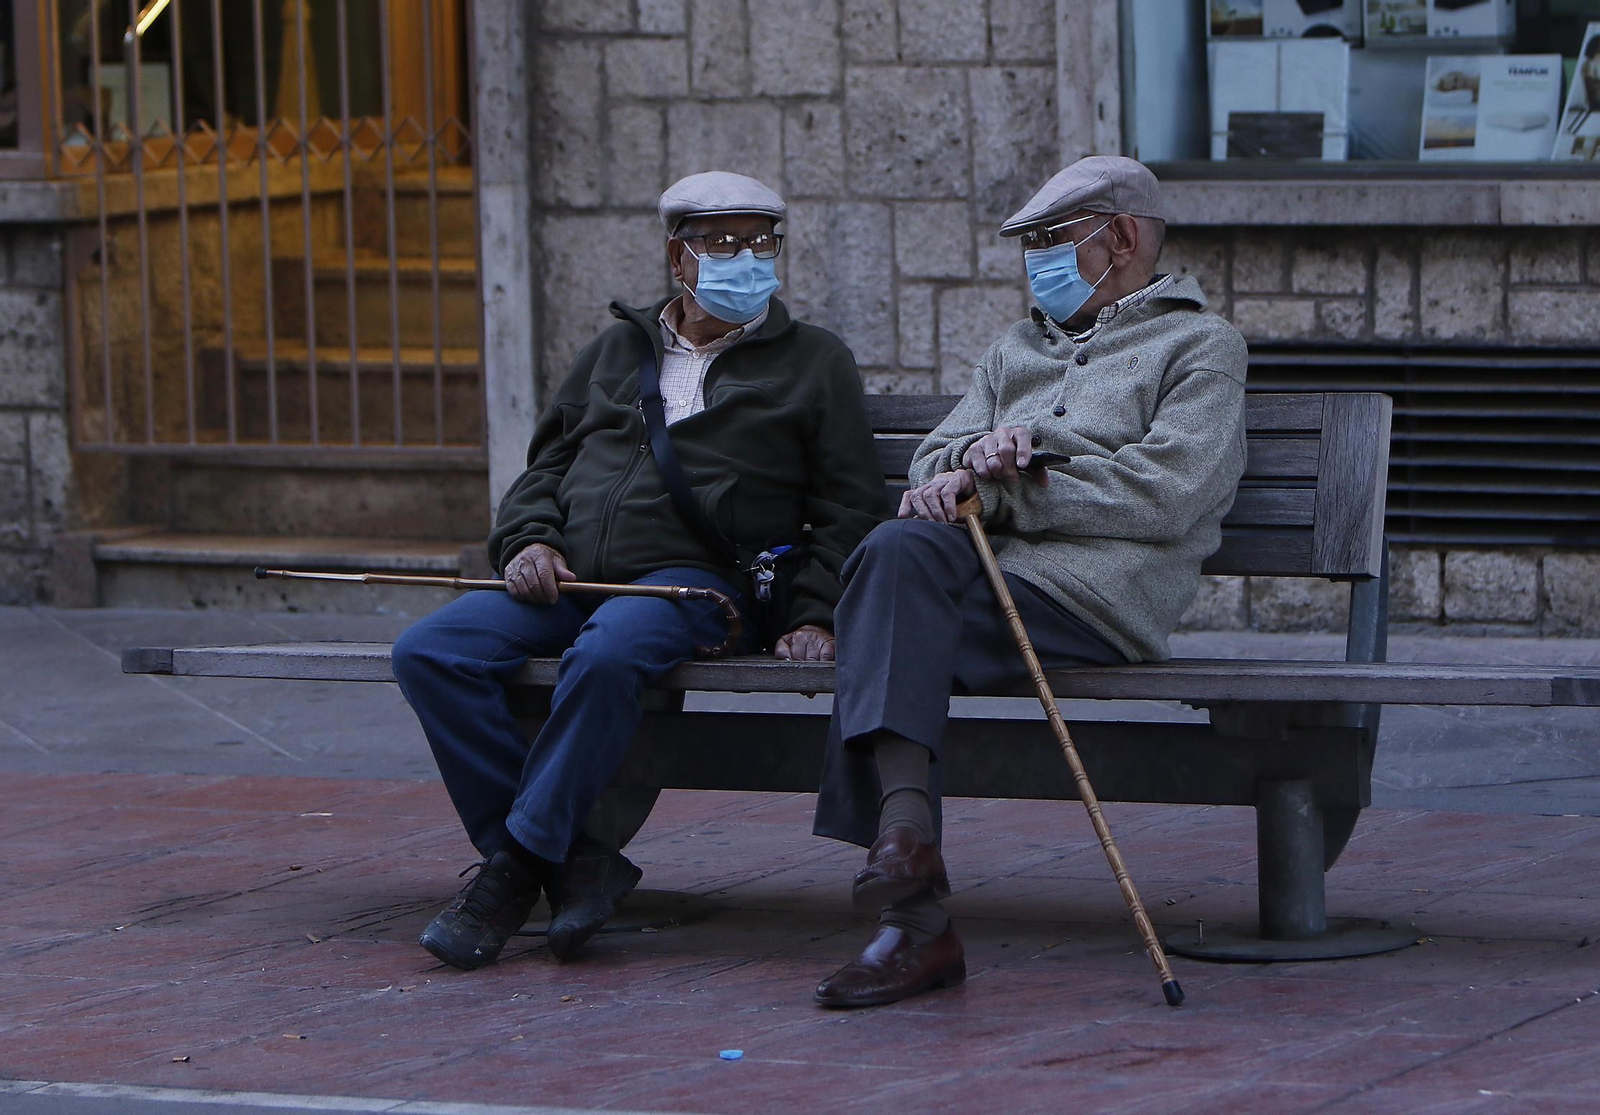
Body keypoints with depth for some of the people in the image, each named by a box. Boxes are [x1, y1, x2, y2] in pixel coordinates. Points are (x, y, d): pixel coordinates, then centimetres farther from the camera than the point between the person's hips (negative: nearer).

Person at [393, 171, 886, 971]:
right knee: (430, 653, -22)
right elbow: (546, 463, 27)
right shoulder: (616, 352, 26)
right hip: (569, 577, 5)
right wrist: (529, 539, 5)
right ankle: (571, 860, -22)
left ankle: (520, 861, -27)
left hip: (692, 579, -4)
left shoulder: (813, 362, 15)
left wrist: (814, 613, -4)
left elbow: (848, 506, 10)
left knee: (606, 655, -40)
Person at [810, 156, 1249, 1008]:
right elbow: (936, 458, 20)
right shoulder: (1017, 350, 35)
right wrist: (965, 470, -5)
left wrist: (1013, 488, -6)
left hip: (1097, 593, -5)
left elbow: (1169, 496, -4)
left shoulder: (1200, 345, 13)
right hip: (979, 567, 5)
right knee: (902, 547, -33)